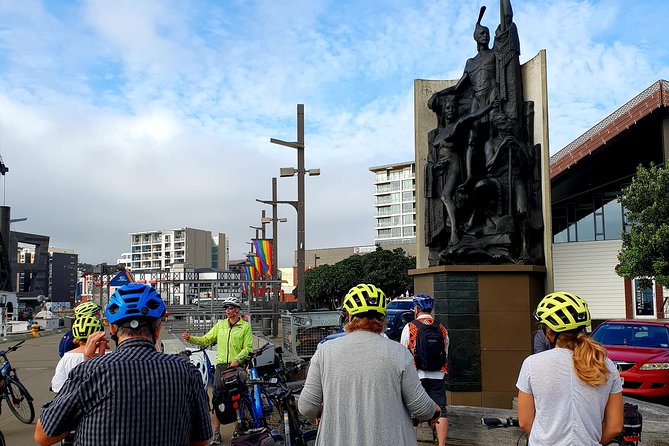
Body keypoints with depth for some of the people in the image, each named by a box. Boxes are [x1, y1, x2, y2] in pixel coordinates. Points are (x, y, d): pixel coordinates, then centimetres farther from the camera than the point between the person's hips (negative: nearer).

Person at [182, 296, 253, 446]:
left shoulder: (245, 326, 1)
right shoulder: (220, 325, 11)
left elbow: (248, 347, -4)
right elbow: (206, 340, 9)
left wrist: (237, 359, -18)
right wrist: (190, 338, -4)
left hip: (237, 366, -2)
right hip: (221, 365, 2)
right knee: (216, 397, -2)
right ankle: (216, 432, 5)